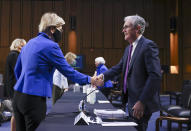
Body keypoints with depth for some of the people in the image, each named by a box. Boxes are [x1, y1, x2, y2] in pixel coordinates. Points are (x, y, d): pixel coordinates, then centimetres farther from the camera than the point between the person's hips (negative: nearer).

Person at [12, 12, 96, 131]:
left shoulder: (29, 43, 13)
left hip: (18, 96, 8)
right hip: (34, 99, -8)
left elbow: (17, 70, 20)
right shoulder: (51, 46, -12)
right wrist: (89, 80, 3)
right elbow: (68, 71, -8)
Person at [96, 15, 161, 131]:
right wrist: (103, 76, 4)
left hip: (141, 103, -8)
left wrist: (142, 102, -24)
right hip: (131, 100, 9)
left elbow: (155, 76, -22)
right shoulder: (129, 48, 13)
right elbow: (119, 67, 20)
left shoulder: (148, 45, -16)